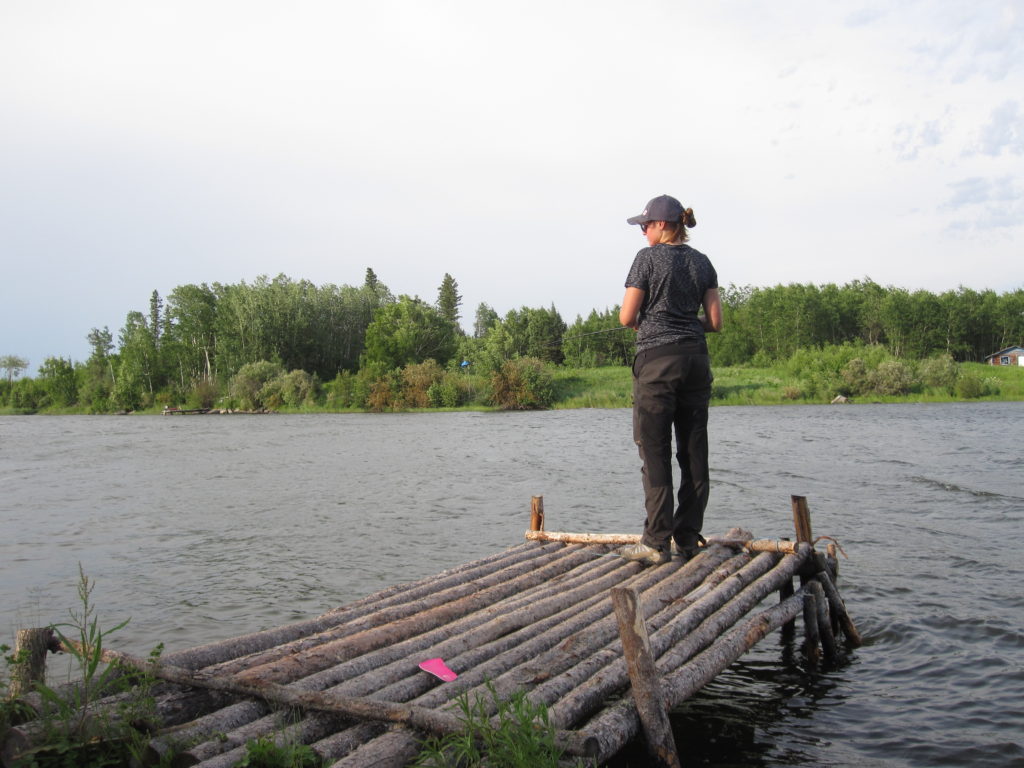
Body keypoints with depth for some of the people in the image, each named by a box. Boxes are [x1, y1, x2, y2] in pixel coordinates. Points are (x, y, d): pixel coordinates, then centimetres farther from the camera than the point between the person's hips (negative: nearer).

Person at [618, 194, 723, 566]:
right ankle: (688, 538, 14)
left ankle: (657, 542, -1)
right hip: (696, 358, 6)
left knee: (655, 452, -2)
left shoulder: (648, 258, -5)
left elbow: (627, 317, -6)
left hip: (657, 358, -5)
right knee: (694, 451, 8)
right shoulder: (702, 262, 11)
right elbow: (715, 322, 8)